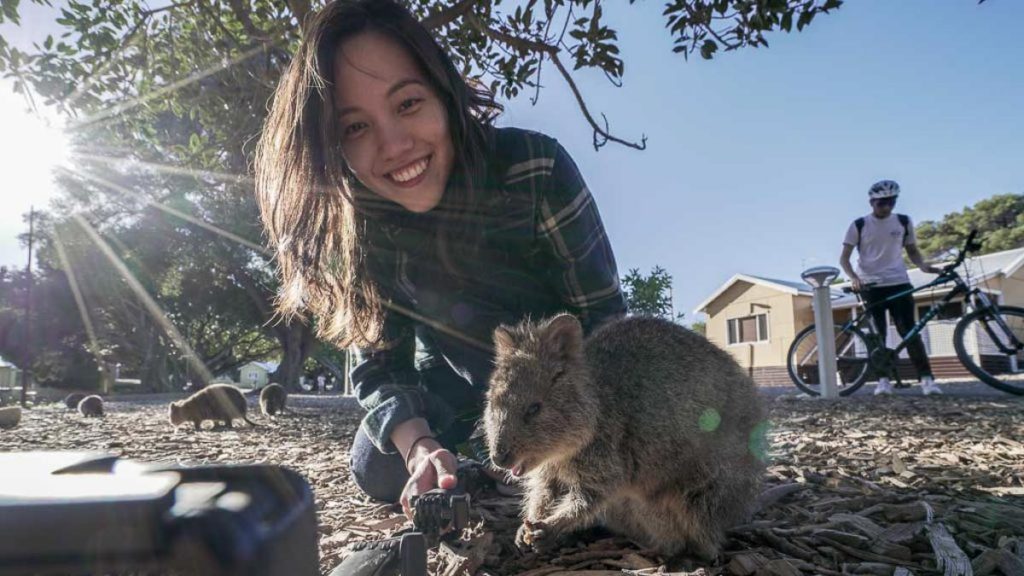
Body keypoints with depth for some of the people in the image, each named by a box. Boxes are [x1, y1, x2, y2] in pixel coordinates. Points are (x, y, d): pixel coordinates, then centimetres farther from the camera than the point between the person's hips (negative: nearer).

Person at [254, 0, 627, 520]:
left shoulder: (537, 170, -35)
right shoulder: (350, 226, -24)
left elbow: (603, 319, -28)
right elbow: (378, 364, -21)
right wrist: (419, 447, -40)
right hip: (456, 369, 2)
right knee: (379, 473, -6)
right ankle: (460, 441, 25)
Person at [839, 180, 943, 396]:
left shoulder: (904, 222, 5)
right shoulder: (858, 226, -3)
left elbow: (912, 250, 14)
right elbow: (844, 258, -4)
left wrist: (924, 266, -7)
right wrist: (854, 278, -22)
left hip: (899, 283, 1)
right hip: (871, 286, -1)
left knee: (909, 331, -6)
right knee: (878, 333, 0)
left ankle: (926, 378, -6)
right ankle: (883, 380, 4)